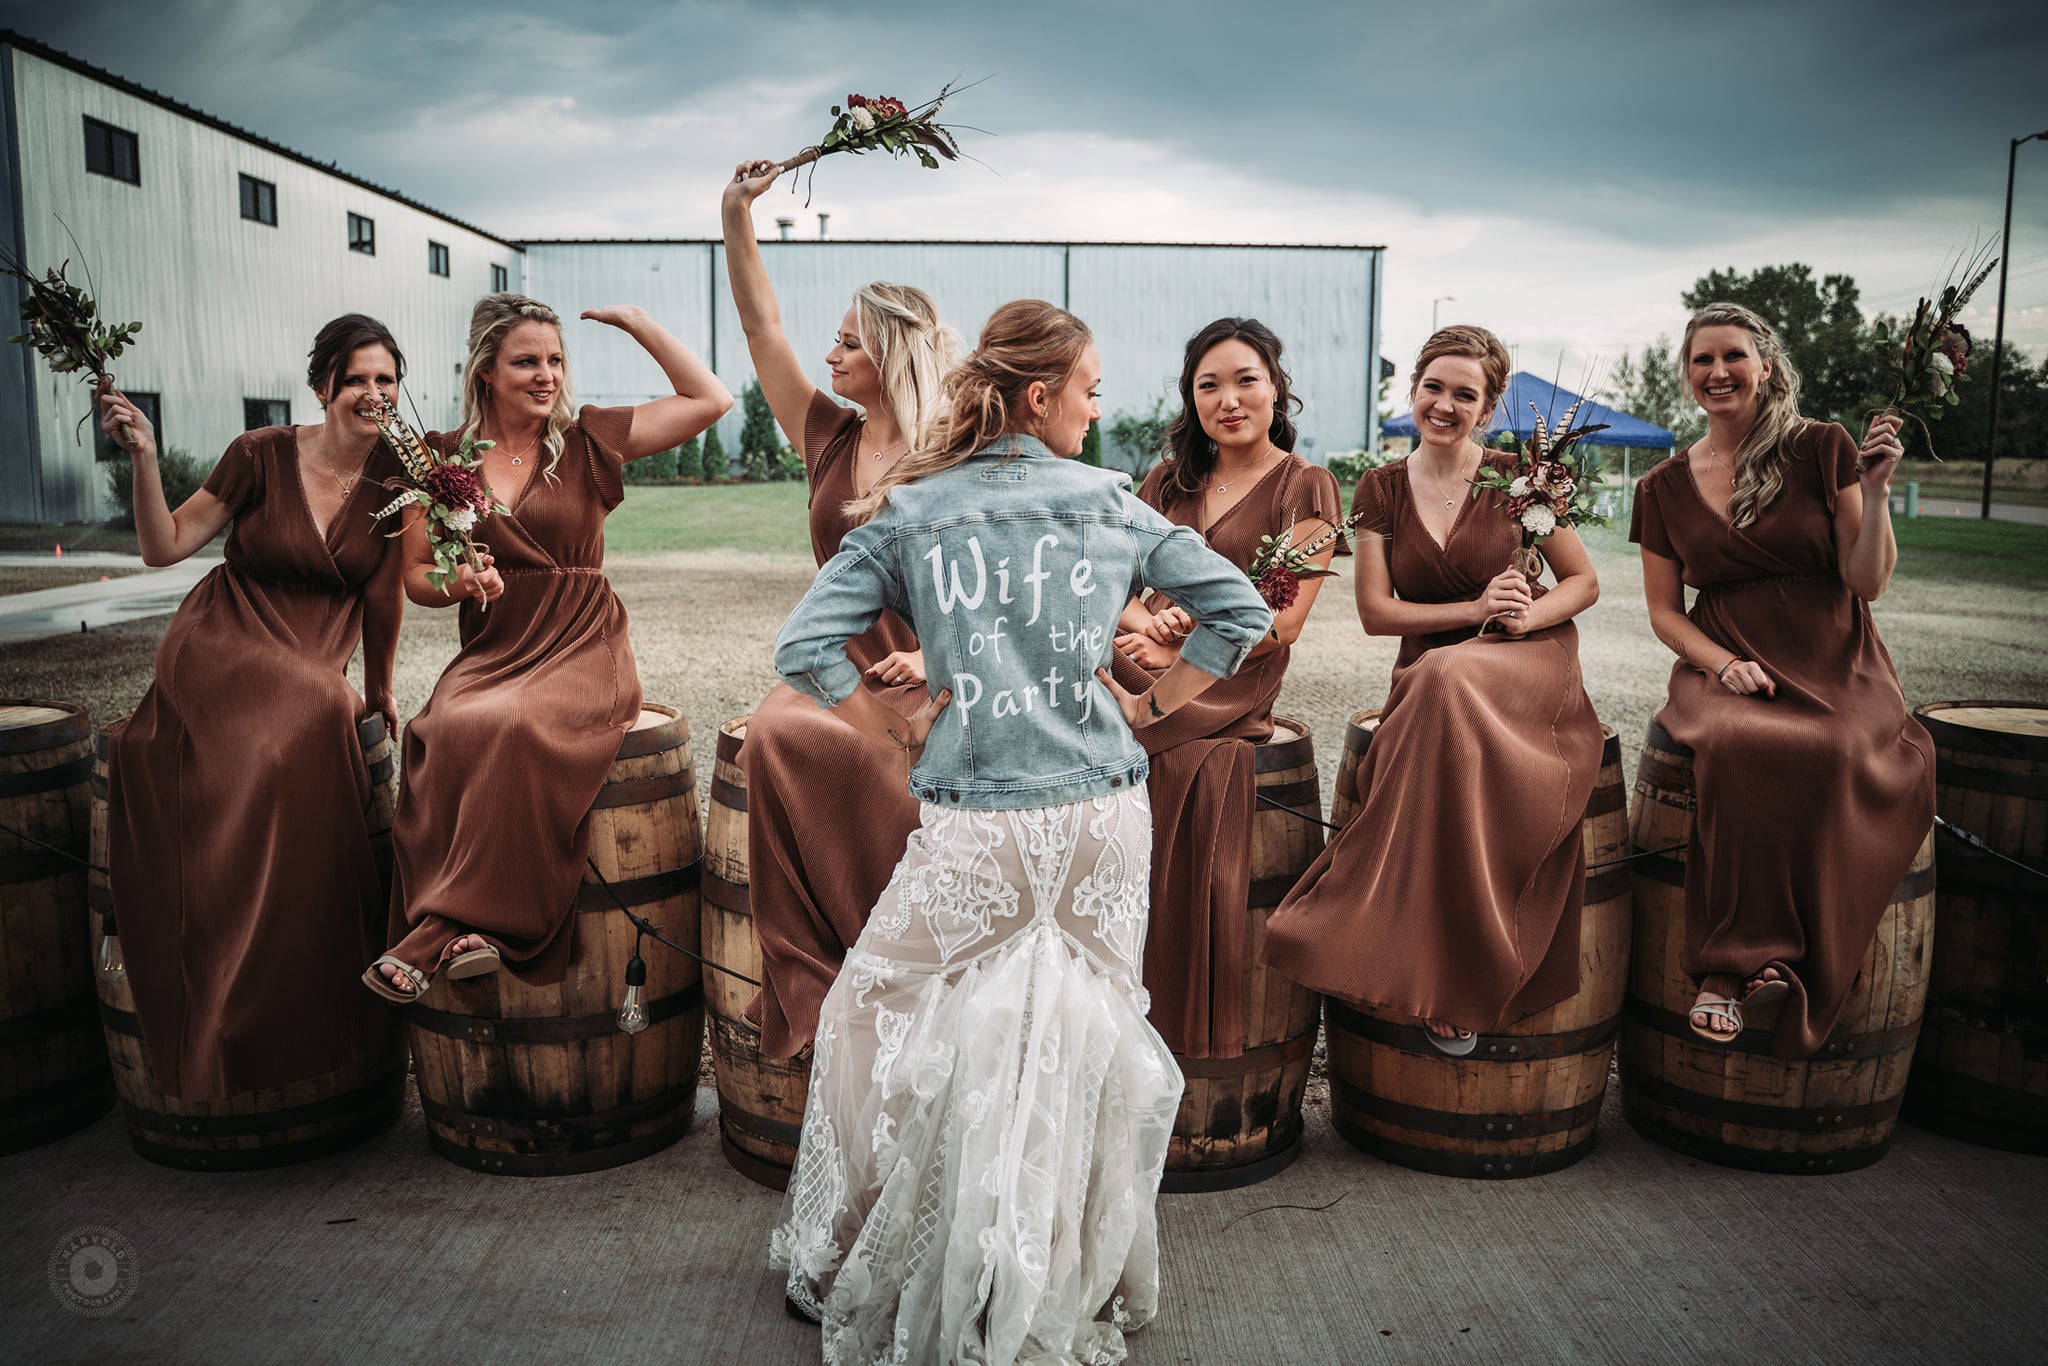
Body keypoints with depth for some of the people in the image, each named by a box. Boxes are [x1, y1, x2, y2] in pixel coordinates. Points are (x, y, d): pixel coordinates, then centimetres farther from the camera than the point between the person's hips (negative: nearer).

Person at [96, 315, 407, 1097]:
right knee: (315, 717, -32)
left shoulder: (399, 472, 0)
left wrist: (379, 691, 10)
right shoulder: (263, 456, -6)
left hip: (313, 671, 3)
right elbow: (163, 547, -3)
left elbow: (384, 589, 7)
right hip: (219, 648, -3)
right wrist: (143, 456, -16)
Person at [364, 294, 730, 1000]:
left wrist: (635, 321, 5)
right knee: (446, 732, -32)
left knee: (507, 727, -35)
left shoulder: (586, 441, 8)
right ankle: (473, 932, -27)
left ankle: (438, 928, -26)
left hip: (582, 651, -2)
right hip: (489, 654, 2)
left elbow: (711, 397, 6)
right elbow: (415, 576, 13)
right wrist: (456, 583, -10)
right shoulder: (442, 459, 11)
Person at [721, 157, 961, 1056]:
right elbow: (761, 325, 12)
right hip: (834, 666, 4)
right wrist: (737, 213, 8)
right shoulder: (829, 437, 11)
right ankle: (812, 977, -21)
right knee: (774, 736, -28)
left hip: (925, 677, -4)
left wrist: (934, 656, -18)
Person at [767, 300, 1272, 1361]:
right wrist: (1150, 708, 13)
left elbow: (803, 648, -6)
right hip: (1104, 822, 2)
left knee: (879, 1022, 17)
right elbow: (1242, 613, 7)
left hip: (972, 831, -1)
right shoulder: (1111, 503, 3)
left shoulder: (907, 511, 1)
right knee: (1092, 1039, 15)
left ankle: (857, 1278, 31)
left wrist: (895, 736, 4)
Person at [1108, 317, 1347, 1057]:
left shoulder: (1305, 486, 8)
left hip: (1228, 688, -4)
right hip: (1145, 663, 4)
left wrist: (1186, 640, -14)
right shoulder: (1167, 482, 22)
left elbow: (1283, 621, -2)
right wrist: (1146, 623, -9)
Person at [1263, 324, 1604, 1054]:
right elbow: (1375, 611, 0)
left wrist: (1528, 614, -16)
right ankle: (1458, 985, -19)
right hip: (1427, 679, 3)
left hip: (1525, 666, -2)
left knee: (1448, 684, -37)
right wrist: (1476, 610, -12)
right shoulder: (1381, 490, 5)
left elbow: (1583, 581, 5)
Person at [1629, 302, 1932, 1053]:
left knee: (1830, 753, -36)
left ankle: (1735, 964, -23)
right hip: (1724, 669, 1)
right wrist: (1723, 663, -7)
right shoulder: (1665, 488, 10)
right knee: (1738, 746, -36)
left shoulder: (1822, 450, 4)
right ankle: (1735, 965, -24)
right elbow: (1664, 610, 11)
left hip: (1832, 668, 0)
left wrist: (1875, 489, -13)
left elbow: (1867, 582, 1)